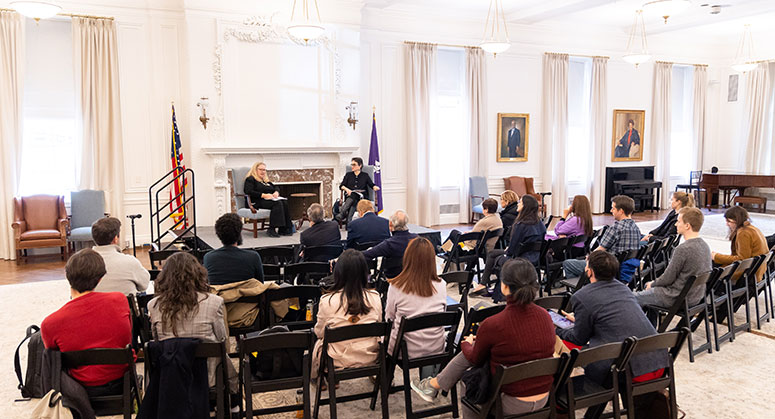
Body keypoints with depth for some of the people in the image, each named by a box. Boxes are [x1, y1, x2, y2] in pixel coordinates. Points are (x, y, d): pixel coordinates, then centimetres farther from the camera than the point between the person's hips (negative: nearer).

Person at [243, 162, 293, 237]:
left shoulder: (266, 180, 29)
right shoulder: (250, 179, 5)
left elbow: (276, 188, 29)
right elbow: (248, 192, -12)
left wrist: (276, 192, 2)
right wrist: (263, 195, -20)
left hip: (271, 199, 7)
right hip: (258, 202, -7)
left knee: (285, 202, -24)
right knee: (277, 203, -34)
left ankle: (284, 228, -30)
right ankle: (272, 229, -38)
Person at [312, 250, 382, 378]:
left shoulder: (327, 301, -19)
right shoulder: (375, 298, -13)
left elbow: (319, 333, -3)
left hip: (338, 362, -2)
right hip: (370, 359, 2)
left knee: (318, 343, 27)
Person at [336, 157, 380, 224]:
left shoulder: (365, 175, 17)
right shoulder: (348, 174, 21)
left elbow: (372, 185, 8)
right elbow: (341, 186, 11)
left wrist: (375, 187, -16)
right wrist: (346, 189, -11)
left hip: (361, 197, -1)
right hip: (349, 196, 1)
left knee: (353, 196, -36)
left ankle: (342, 213, -49)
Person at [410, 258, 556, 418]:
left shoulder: (492, 325, -23)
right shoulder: (545, 316, -7)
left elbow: (476, 360, -3)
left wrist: (467, 344, 20)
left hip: (512, 406, -5)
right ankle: (435, 383, 26)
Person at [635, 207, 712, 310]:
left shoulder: (683, 249, -27)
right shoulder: (705, 246, 1)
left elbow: (668, 279, -20)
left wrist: (652, 284, 2)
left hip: (678, 299, -9)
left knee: (634, 298, 4)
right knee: (648, 285, 28)